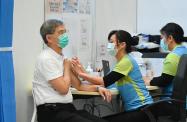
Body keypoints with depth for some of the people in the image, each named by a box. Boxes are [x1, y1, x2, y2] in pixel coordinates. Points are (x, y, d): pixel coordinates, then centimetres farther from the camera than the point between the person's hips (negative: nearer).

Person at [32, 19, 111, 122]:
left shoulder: (62, 58, 15)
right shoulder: (46, 59, -12)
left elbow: (78, 85, 21)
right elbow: (63, 89, -18)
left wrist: (97, 88, 4)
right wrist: (67, 67, -2)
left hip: (68, 108, 8)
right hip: (52, 112, -8)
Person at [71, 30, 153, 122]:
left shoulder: (126, 61, -15)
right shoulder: (122, 61, 15)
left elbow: (105, 82, -20)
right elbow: (108, 82, 8)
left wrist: (80, 73, -16)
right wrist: (82, 73, -2)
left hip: (142, 110, -9)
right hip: (133, 109, 9)